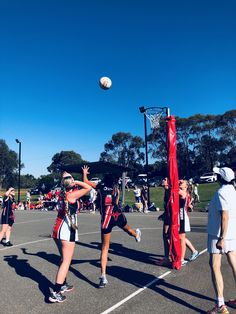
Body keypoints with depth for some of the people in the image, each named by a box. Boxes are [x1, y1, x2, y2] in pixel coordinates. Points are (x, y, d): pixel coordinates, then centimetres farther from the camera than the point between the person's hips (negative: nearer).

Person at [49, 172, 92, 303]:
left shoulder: (63, 194, 9)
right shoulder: (72, 194, -11)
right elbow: (89, 188, -10)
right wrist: (76, 182, -5)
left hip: (58, 230, 8)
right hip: (67, 231, -8)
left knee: (64, 260, 22)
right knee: (66, 262, -4)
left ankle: (63, 285, 33)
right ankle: (56, 293, -6)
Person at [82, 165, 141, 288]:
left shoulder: (100, 187, 7)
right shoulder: (116, 189, 14)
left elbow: (86, 182, 14)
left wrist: (85, 172, 31)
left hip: (107, 217, -2)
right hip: (118, 214, 3)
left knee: (105, 247, 3)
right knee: (128, 229, 37)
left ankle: (103, 277, -1)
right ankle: (136, 234, 71)